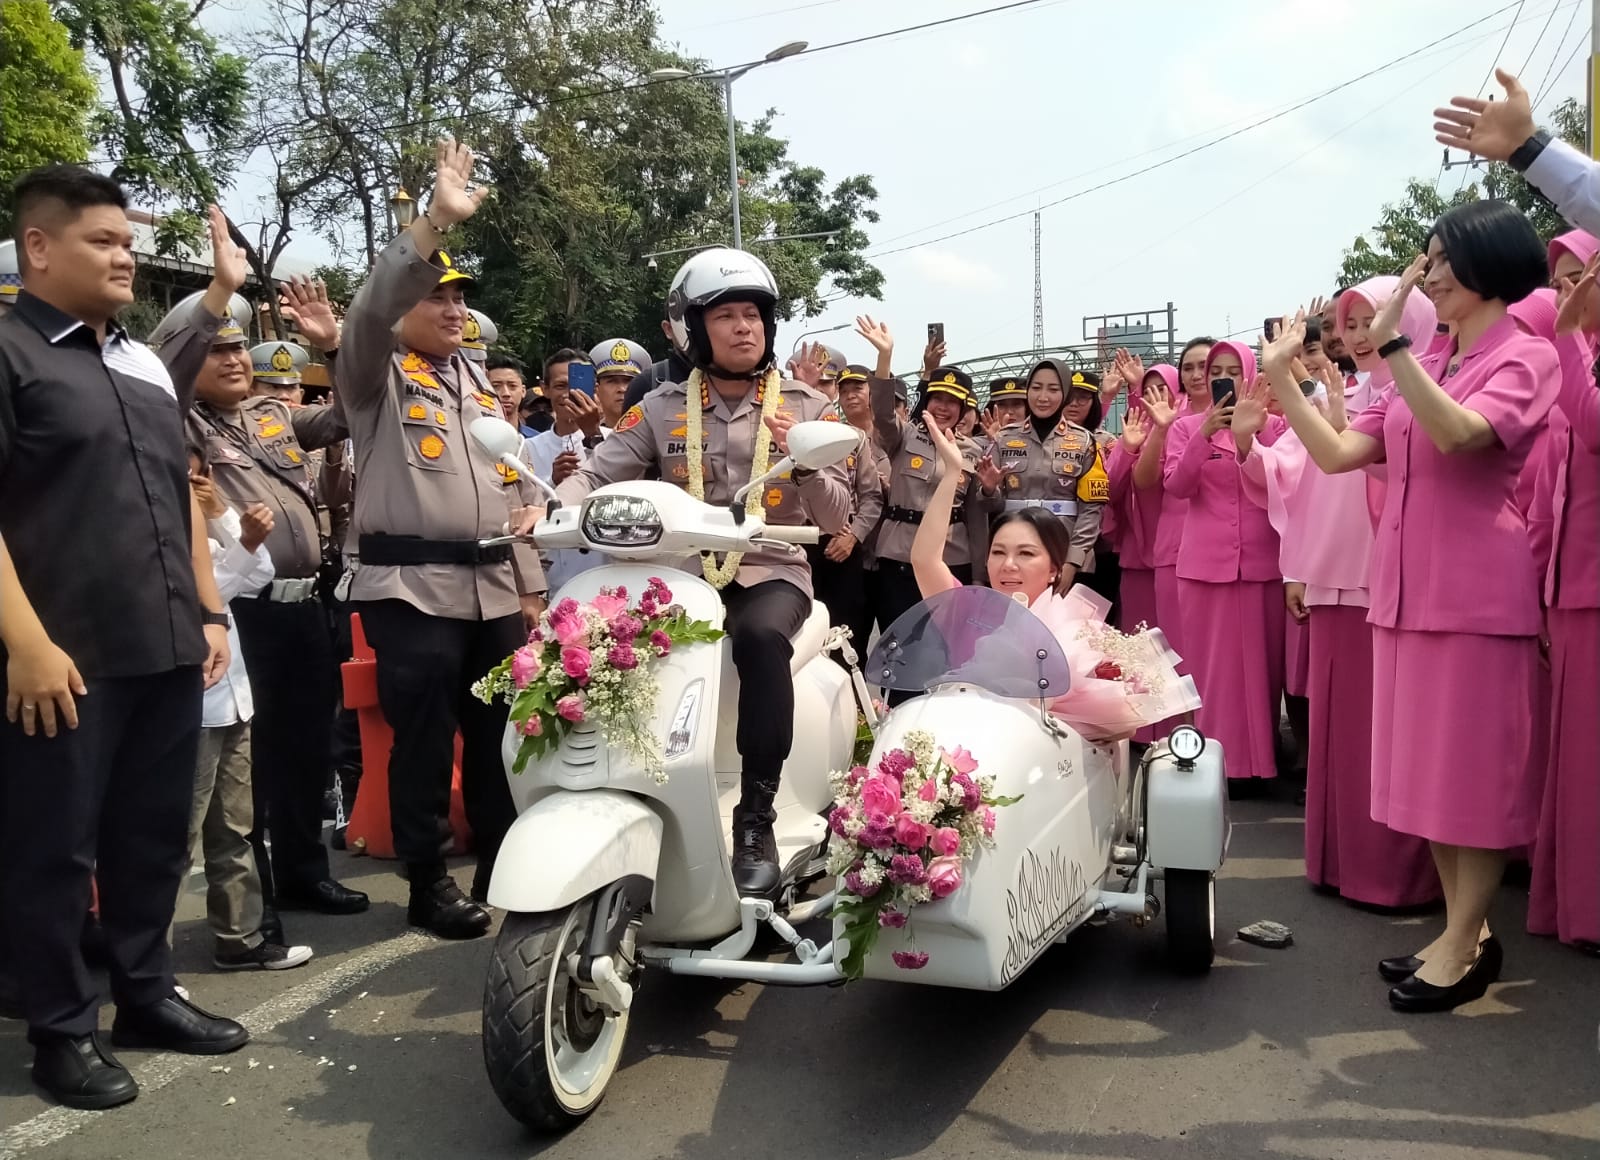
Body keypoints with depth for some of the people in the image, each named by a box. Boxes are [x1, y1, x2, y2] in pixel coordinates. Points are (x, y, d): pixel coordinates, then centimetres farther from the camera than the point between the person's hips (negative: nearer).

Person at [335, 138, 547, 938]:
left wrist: (530, 582, 13)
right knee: (426, 743, 0)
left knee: (498, 737, 13)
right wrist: (437, 222, -29)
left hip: (493, 587, 6)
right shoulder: (376, 372, 1)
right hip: (412, 589, -6)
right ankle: (428, 884, 13)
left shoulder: (477, 378, 20)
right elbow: (369, 309, -22)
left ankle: (502, 869, 26)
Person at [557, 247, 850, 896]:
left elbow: (836, 520, 1)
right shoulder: (663, 408, 8)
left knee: (759, 636, -37)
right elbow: (595, 475, 2)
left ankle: (756, 820, -27)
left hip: (771, 573, -2)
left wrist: (800, 459, -17)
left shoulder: (804, 408, 5)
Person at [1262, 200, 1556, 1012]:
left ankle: (1465, 944, 11)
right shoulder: (1423, 370, 16)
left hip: (1475, 589, -7)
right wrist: (1281, 379, 0)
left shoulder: (1526, 357, -4)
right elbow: (1335, 455, 6)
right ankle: (1462, 929, 24)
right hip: (1405, 587, 7)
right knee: (1430, 766, 12)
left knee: (1475, 768, 1)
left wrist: (1389, 343, -27)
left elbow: (1460, 435, -24)